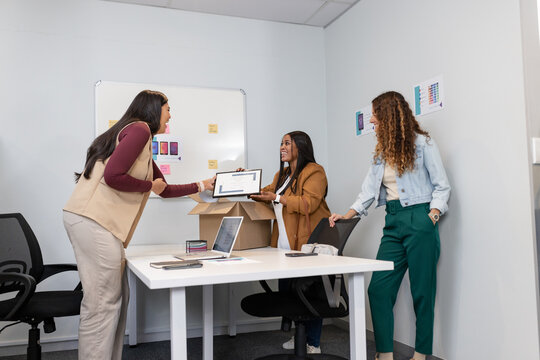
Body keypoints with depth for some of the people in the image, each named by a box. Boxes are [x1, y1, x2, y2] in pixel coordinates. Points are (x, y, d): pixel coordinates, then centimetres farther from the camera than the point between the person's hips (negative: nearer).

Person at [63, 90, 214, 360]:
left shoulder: (138, 134, 25)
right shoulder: (139, 128, -5)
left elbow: (165, 190, 31)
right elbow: (113, 176, -18)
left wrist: (201, 186, 40)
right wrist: (150, 186, -3)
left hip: (96, 221, 10)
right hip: (94, 221, -10)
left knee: (116, 297, 13)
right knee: (102, 303, -5)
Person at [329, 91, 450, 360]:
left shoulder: (422, 142, 0)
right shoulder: (382, 151, 17)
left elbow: (441, 186, -1)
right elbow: (369, 189, 16)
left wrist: (433, 215, -15)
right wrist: (348, 215, 5)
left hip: (419, 220, -6)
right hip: (392, 223, 6)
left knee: (422, 292, 1)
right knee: (378, 289, -1)